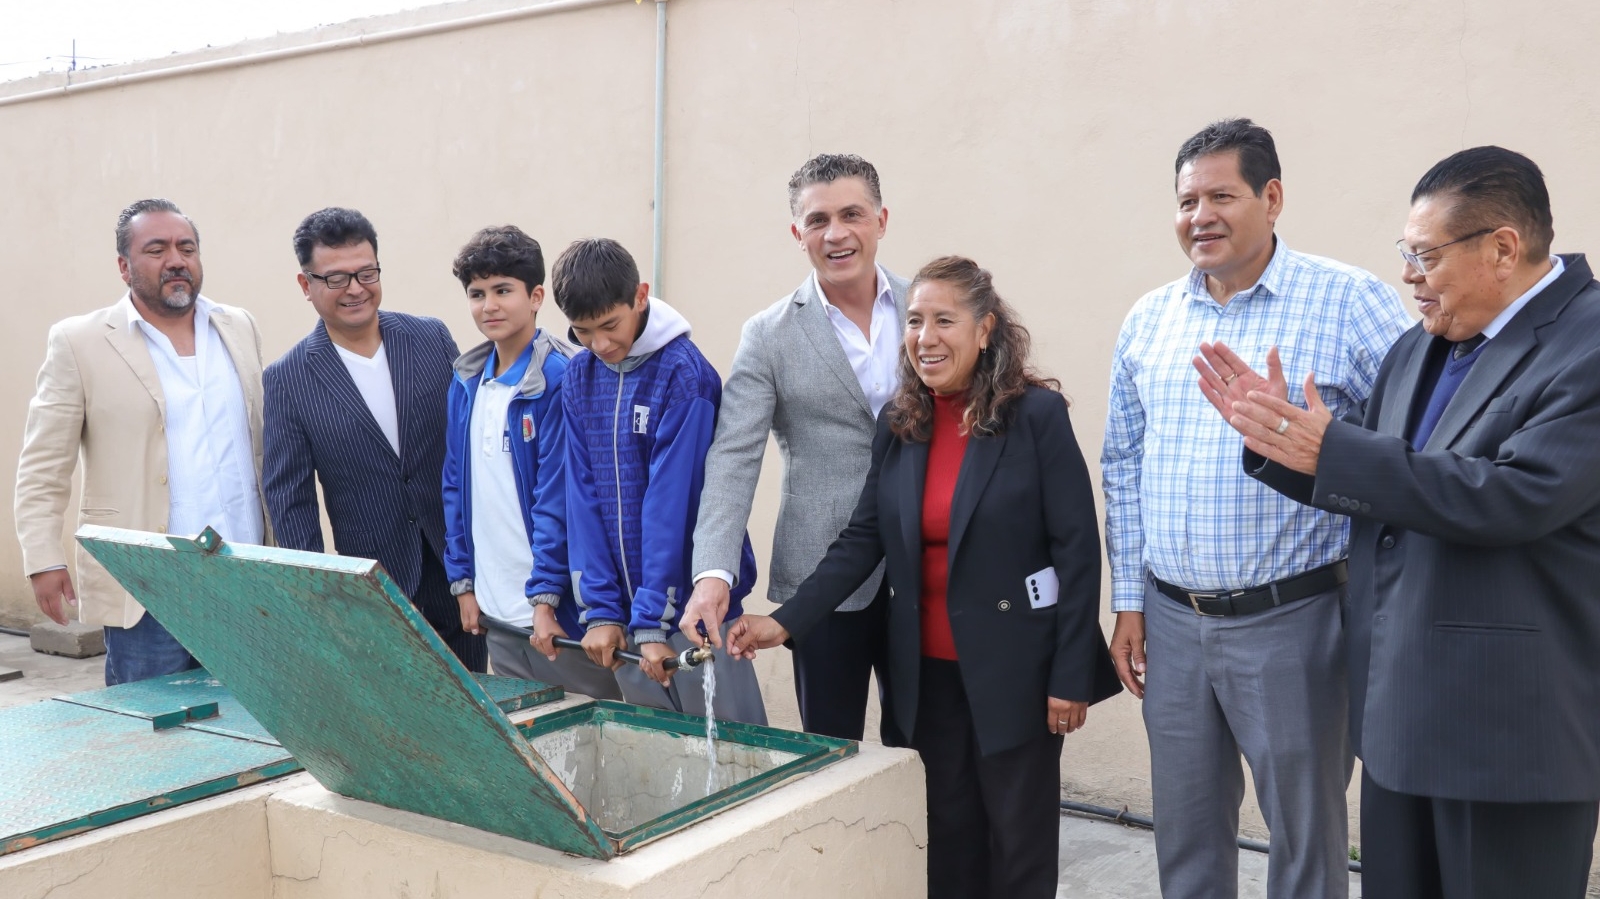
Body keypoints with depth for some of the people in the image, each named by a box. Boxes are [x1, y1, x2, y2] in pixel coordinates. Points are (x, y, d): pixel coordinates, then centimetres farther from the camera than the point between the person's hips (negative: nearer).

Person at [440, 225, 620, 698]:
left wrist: (545, 597, -18)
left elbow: (558, 497, -16)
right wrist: (463, 582, 9)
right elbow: (455, 488, 13)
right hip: (496, 611, 6)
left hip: (559, 609, -6)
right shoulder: (466, 383, 8)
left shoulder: (561, 379, -12)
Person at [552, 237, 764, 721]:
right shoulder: (579, 377, 4)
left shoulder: (683, 373, -14)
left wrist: (653, 620, -18)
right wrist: (599, 609, -4)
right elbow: (583, 495, 2)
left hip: (691, 607, -5)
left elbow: (671, 501, -17)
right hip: (624, 602, 5)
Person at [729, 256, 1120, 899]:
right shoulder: (898, 422, 4)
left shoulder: (1037, 414, -11)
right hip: (926, 669, 4)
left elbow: (1077, 548, -11)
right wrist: (787, 622, -9)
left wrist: (1071, 677, -12)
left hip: (1015, 666, -4)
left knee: (1019, 839, 8)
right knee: (948, 833, 14)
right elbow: (863, 538, 2)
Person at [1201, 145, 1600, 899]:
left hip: (1512, 721, -8)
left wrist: (1330, 450, -25)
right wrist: (1279, 434, -3)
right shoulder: (1418, 348, 10)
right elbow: (1371, 483, 14)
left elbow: (1514, 497, -27)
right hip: (1399, 704, 8)